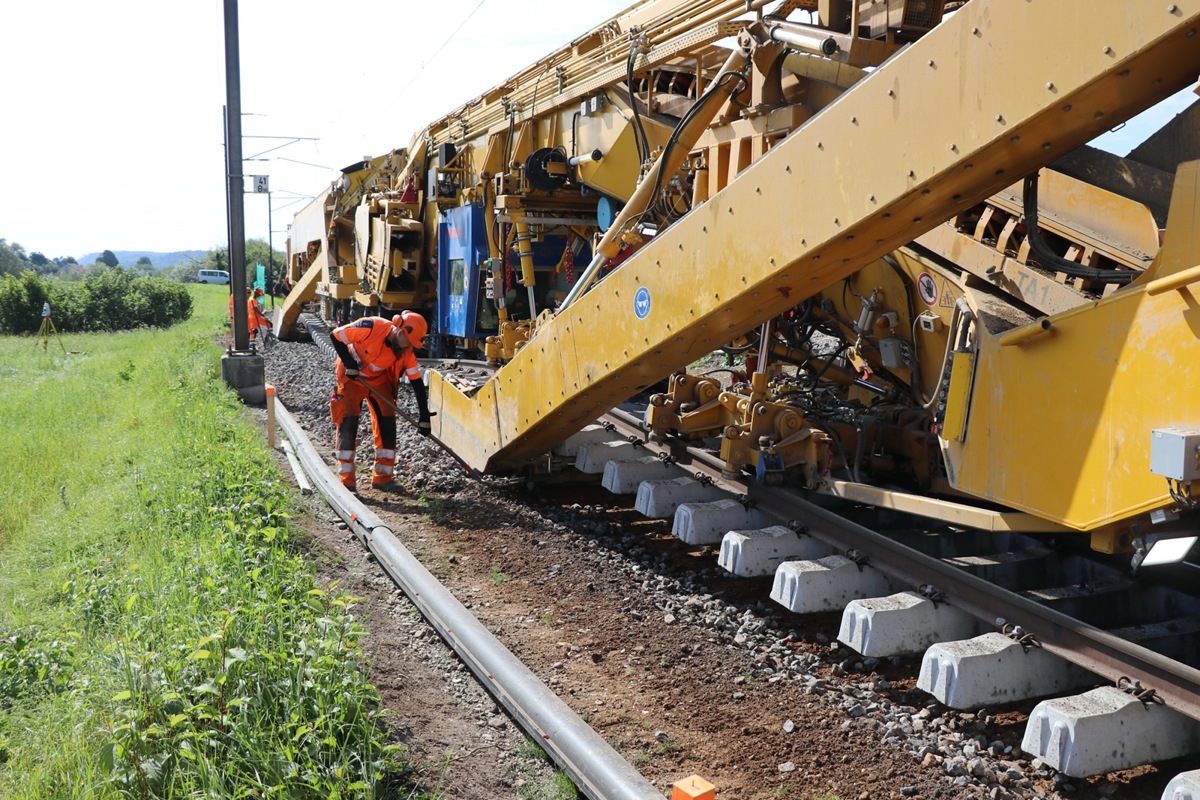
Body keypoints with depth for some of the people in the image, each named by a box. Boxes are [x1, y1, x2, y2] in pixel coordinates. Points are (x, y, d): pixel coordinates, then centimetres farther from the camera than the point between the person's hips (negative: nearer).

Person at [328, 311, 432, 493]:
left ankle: (383, 477, 11)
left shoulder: (406, 352, -17)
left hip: (379, 379, 5)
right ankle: (346, 481, -6)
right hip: (351, 376, -4)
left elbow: (417, 383, -12)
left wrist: (424, 417, -13)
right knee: (348, 423, -12)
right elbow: (335, 336, -22)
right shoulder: (371, 327, -31)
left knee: (387, 423, -1)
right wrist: (349, 363, -24)